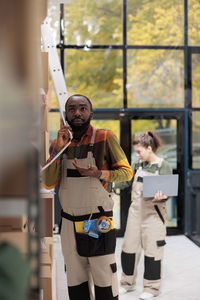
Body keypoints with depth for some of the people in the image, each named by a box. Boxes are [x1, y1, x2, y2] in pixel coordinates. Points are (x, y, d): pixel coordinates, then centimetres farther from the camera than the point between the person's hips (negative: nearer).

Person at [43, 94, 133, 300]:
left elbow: (126, 172, -4)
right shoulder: (59, 143, 7)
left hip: (98, 224, -4)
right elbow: (48, 184, 0)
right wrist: (58, 149, -10)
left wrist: (97, 173, -20)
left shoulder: (105, 138, -6)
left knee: (105, 283, 3)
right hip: (69, 224, 4)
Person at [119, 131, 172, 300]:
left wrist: (160, 197, -29)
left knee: (152, 249, 2)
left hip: (153, 213, -5)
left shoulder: (163, 166, -8)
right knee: (129, 246, 10)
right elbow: (126, 181, 16)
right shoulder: (139, 164, 8)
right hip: (136, 210, 6)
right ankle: (128, 282, 27)